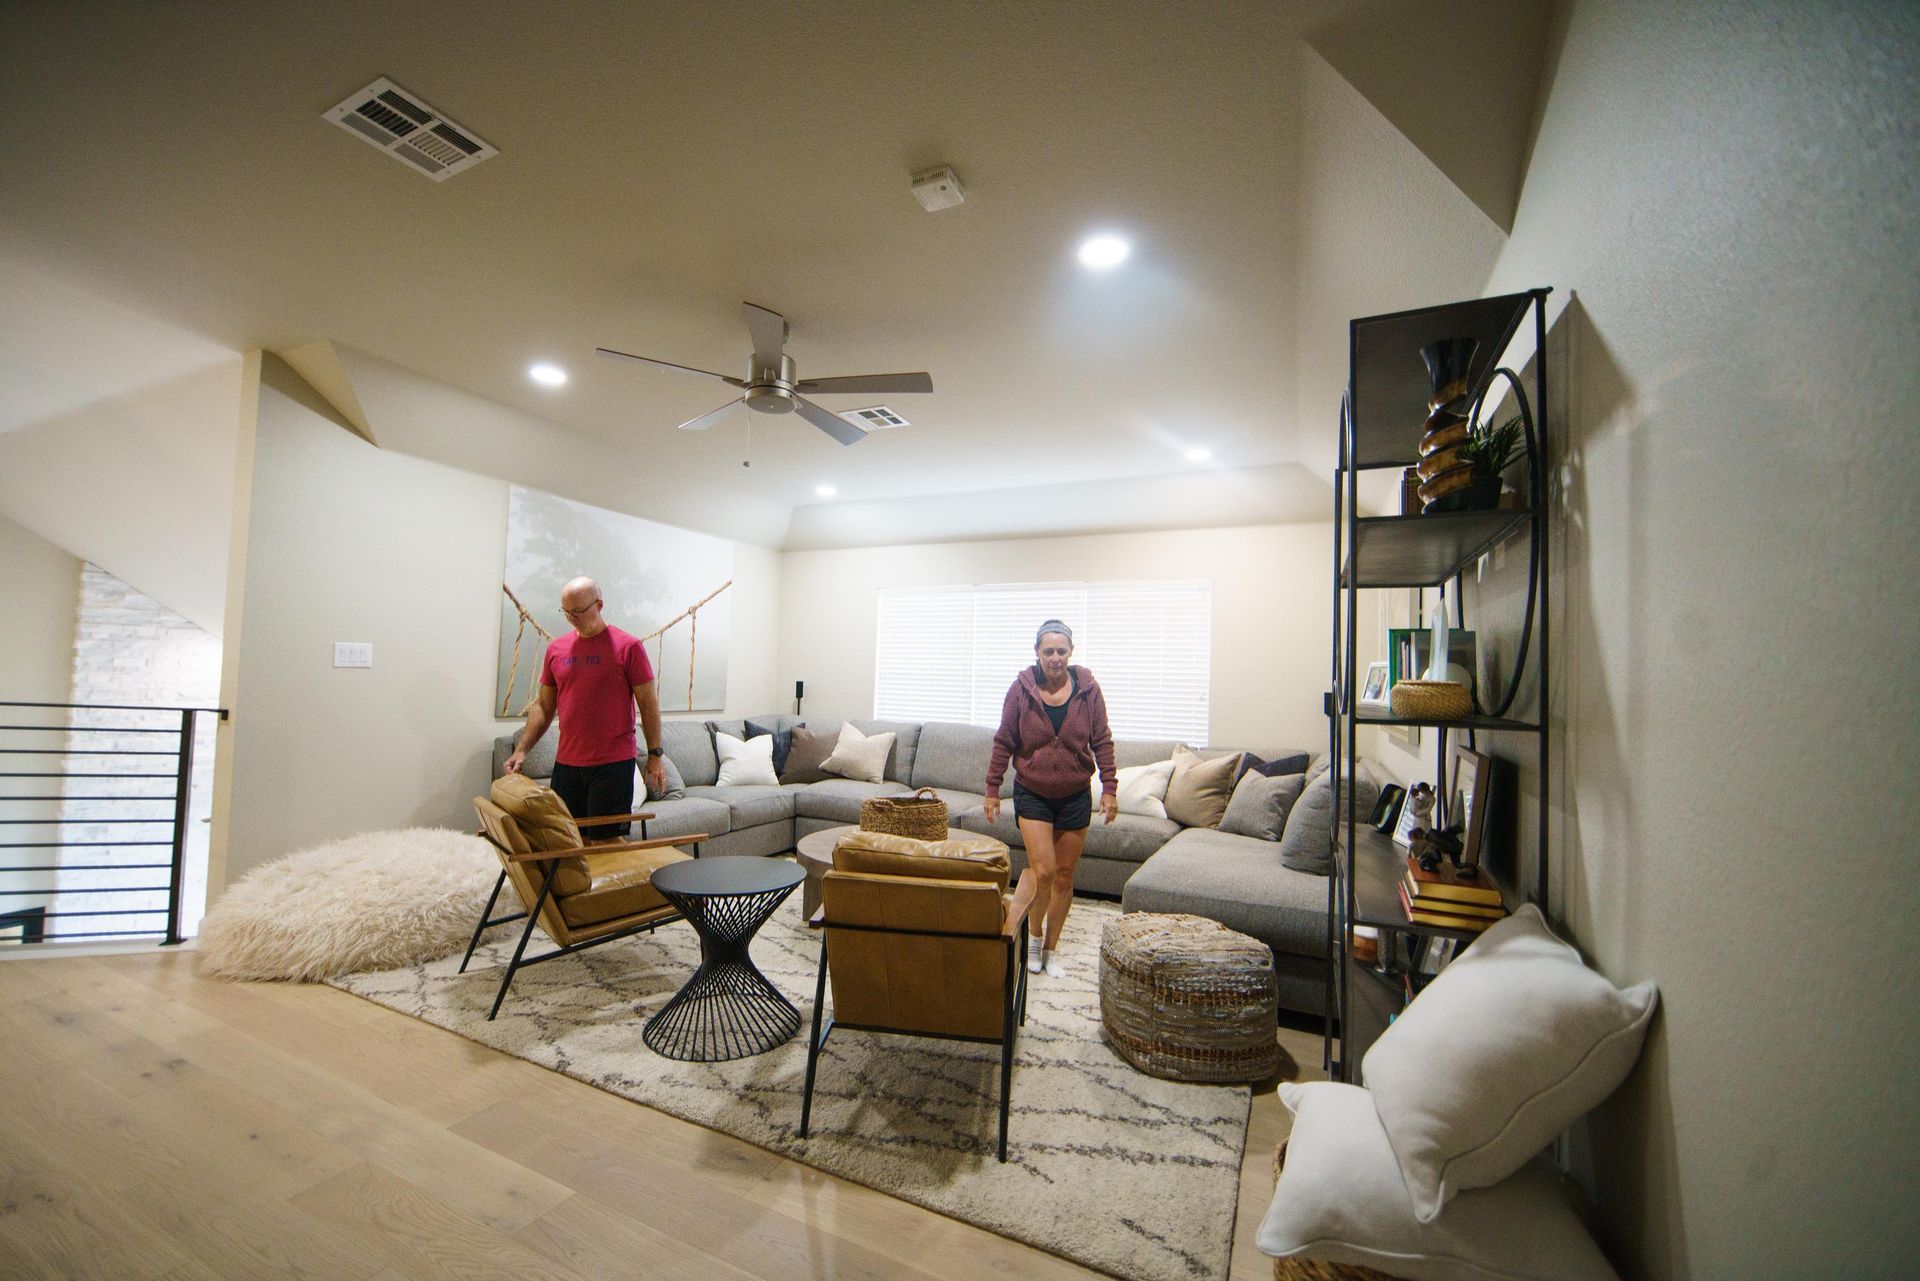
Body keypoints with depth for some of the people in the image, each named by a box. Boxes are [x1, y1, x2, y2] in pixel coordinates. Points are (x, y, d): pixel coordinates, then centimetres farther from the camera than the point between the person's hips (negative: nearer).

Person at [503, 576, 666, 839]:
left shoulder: (628, 647, -6)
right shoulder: (556, 649, 8)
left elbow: (648, 704, -4)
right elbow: (544, 706, 15)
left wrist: (654, 754, -5)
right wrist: (521, 750, 7)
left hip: (613, 763, -5)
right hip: (566, 763, 5)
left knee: (608, 841, 0)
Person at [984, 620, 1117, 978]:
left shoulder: (1088, 688, -6)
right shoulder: (1021, 689, -9)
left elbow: (1102, 741, 0)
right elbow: (1004, 743, -3)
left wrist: (1109, 788, -5)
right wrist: (992, 789, -3)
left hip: (1075, 796, 2)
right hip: (1032, 794, -2)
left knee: (1064, 876, 9)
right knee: (1042, 870, -11)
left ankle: (1050, 949, 27)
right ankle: (1033, 934, 19)